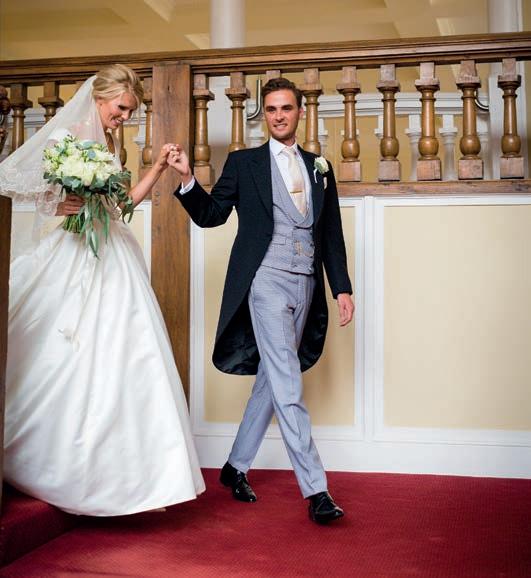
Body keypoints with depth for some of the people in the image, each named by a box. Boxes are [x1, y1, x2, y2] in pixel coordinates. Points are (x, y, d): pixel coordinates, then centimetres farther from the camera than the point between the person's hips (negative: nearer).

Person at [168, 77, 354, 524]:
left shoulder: (320, 168, 16)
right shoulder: (243, 163, 7)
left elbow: (333, 235, 15)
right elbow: (210, 215, 6)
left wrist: (342, 287, 8)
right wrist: (188, 178, -11)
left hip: (306, 286, 5)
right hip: (267, 282, -5)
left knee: (271, 380, 11)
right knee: (288, 386, -11)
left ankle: (236, 466, 27)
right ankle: (316, 489, -9)